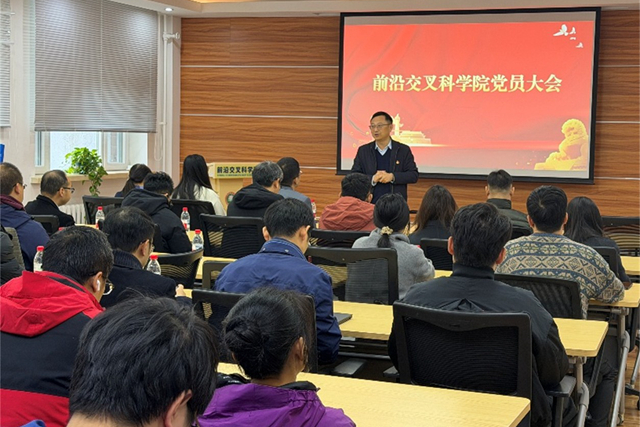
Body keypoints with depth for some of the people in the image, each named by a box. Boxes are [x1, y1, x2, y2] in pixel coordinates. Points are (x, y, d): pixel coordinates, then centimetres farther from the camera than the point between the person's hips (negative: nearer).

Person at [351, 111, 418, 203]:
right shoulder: (363, 151, 9)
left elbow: (414, 175, 2)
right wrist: (372, 179, -13)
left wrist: (392, 176, -14)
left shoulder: (403, 150, 6)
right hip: (369, 205, 1)